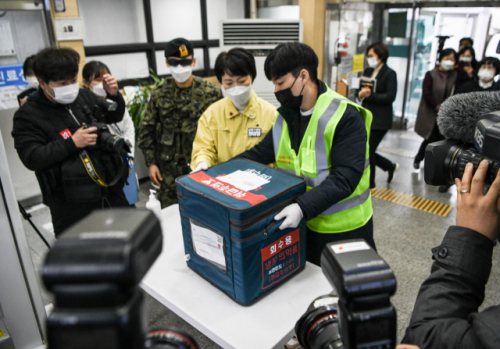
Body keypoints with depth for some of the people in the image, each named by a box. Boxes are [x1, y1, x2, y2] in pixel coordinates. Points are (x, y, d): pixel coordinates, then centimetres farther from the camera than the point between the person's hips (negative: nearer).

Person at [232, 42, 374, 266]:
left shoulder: (345, 117, -21)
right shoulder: (285, 116, 1)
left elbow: (344, 178, -27)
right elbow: (259, 154, 4)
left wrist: (304, 207, -38)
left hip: (344, 229, -6)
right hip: (302, 224, 6)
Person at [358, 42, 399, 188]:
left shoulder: (390, 74, -7)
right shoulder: (367, 71, 11)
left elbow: (390, 97, -15)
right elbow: (361, 90, 10)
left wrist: (370, 95, -25)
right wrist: (361, 93, -14)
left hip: (380, 120, -7)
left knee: (368, 150, -2)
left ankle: (369, 182, 18)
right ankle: (391, 166, 34)